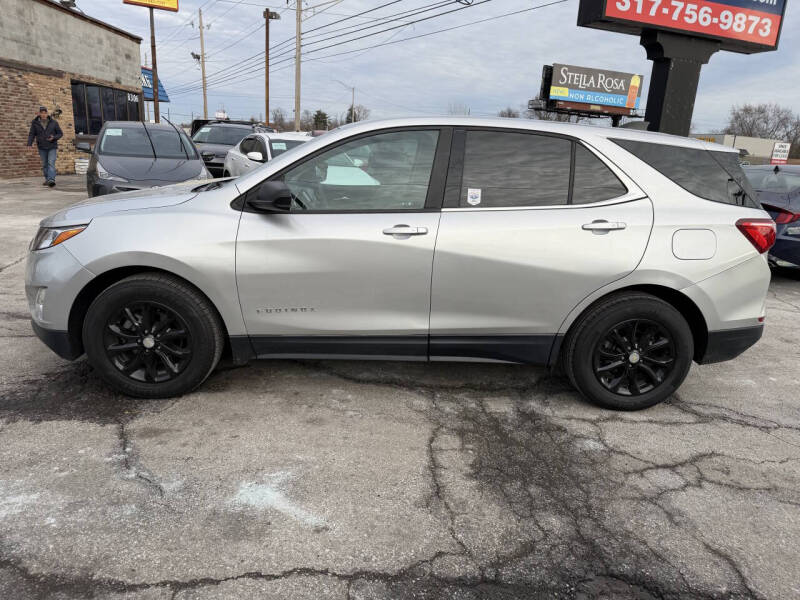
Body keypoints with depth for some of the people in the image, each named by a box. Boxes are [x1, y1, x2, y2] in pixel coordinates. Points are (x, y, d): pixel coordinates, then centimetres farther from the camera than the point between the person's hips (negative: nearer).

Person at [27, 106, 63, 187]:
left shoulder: (53, 122, -1)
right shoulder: (35, 123, 0)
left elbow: (60, 133, 4)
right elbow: (31, 134, 0)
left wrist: (53, 138, -16)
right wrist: (29, 144, -14)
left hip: (52, 147, -2)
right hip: (42, 148, 2)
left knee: (51, 163, -15)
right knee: (44, 165, 8)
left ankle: (51, 180, -25)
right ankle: (47, 179, 17)